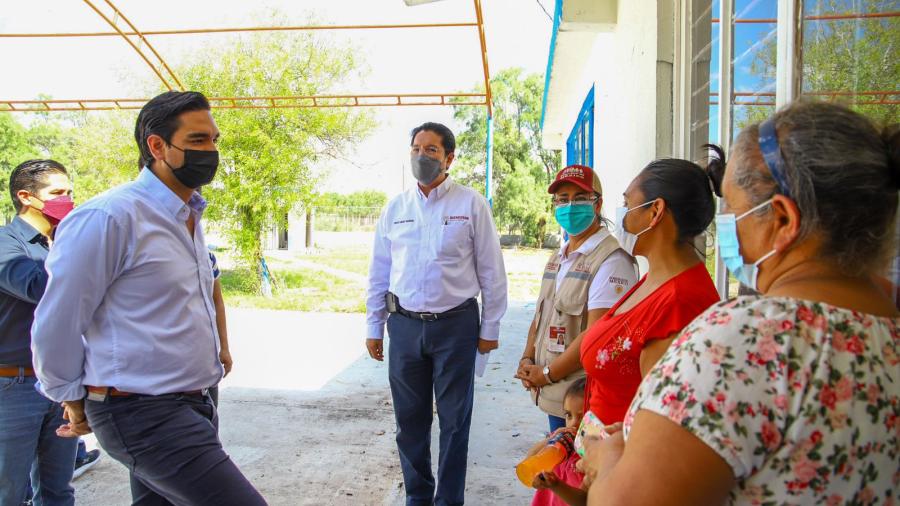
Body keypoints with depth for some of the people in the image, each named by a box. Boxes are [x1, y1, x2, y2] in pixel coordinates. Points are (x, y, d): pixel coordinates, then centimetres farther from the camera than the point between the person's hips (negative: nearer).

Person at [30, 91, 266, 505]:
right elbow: (56, 324, -10)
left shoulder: (189, 218, 13)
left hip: (190, 405, 9)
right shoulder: (109, 217, -15)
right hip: (143, 413, -9)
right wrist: (76, 401, 2)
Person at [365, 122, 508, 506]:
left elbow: (491, 271, -1)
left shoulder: (471, 205, -4)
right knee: (409, 418, 13)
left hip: (456, 325, -3)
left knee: (454, 419, 9)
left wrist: (490, 328, -1)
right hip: (405, 325, 3)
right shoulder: (395, 208, 6)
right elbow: (379, 273, 10)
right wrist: (374, 327, 9)